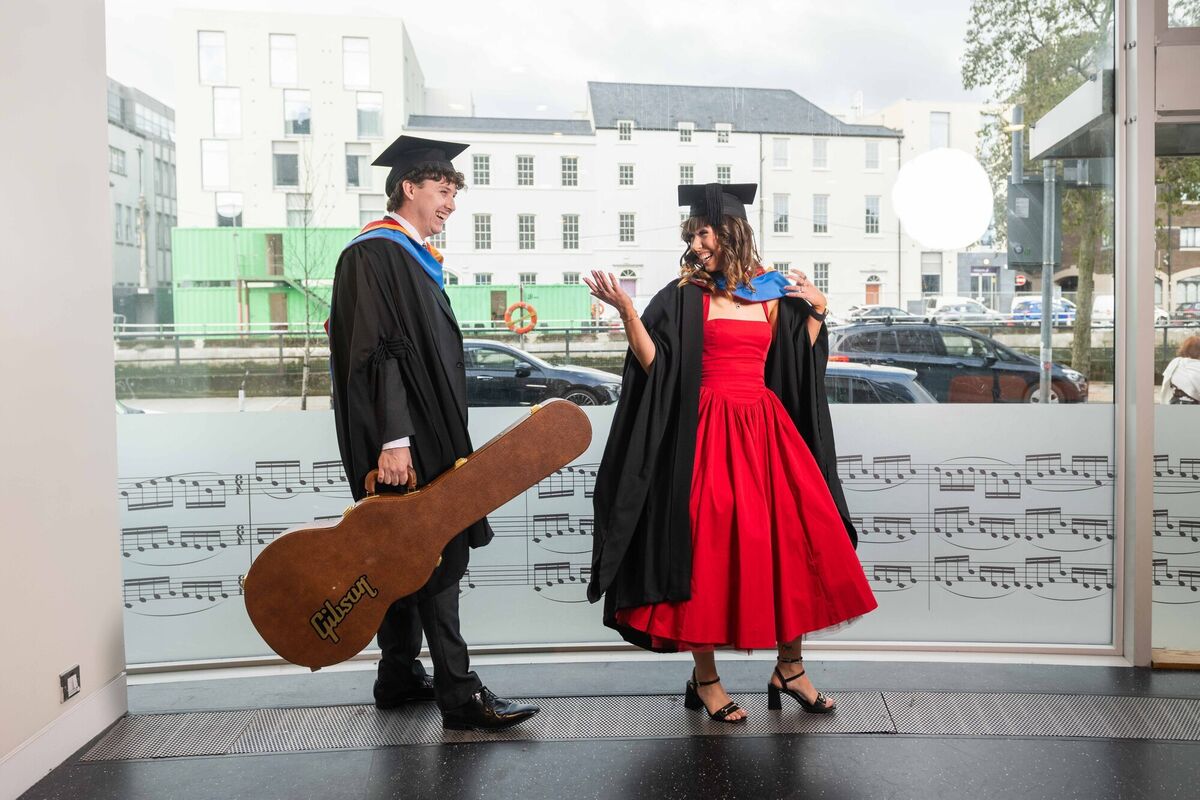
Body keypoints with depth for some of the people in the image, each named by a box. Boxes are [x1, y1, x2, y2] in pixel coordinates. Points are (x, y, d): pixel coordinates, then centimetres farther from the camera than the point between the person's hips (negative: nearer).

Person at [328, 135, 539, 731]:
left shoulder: (415, 257, 19)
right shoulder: (375, 253, -11)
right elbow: (374, 352, -20)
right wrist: (393, 440, -25)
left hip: (426, 432, 10)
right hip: (404, 437, -10)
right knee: (435, 558, -9)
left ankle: (398, 677, 23)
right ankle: (458, 693, -4)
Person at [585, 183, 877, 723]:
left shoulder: (774, 293, 11)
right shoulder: (684, 296, 0)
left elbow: (798, 367, 16)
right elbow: (652, 364, -9)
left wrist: (816, 312, 8)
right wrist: (625, 309, -19)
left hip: (766, 429, 4)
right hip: (708, 433, -4)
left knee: (796, 539, 2)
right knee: (710, 553, -2)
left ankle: (789, 669, 18)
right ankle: (705, 679, 14)